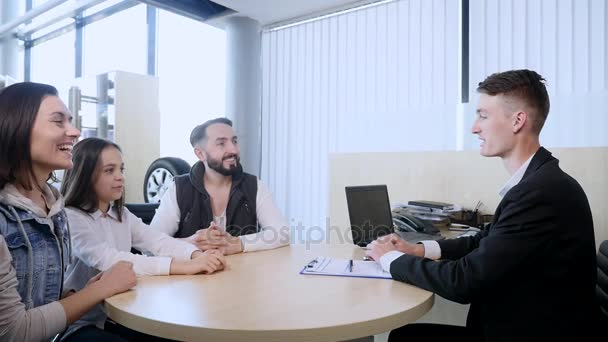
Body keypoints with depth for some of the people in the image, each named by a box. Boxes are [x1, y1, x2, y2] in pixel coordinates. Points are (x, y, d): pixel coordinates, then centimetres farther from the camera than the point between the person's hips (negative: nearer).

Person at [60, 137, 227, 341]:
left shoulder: (121, 214, 7)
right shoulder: (68, 218, -16)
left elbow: (159, 242, -5)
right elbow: (108, 261, -31)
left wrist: (197, 255, -26)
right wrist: (183, 266, -36)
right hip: (80, 325, -6)